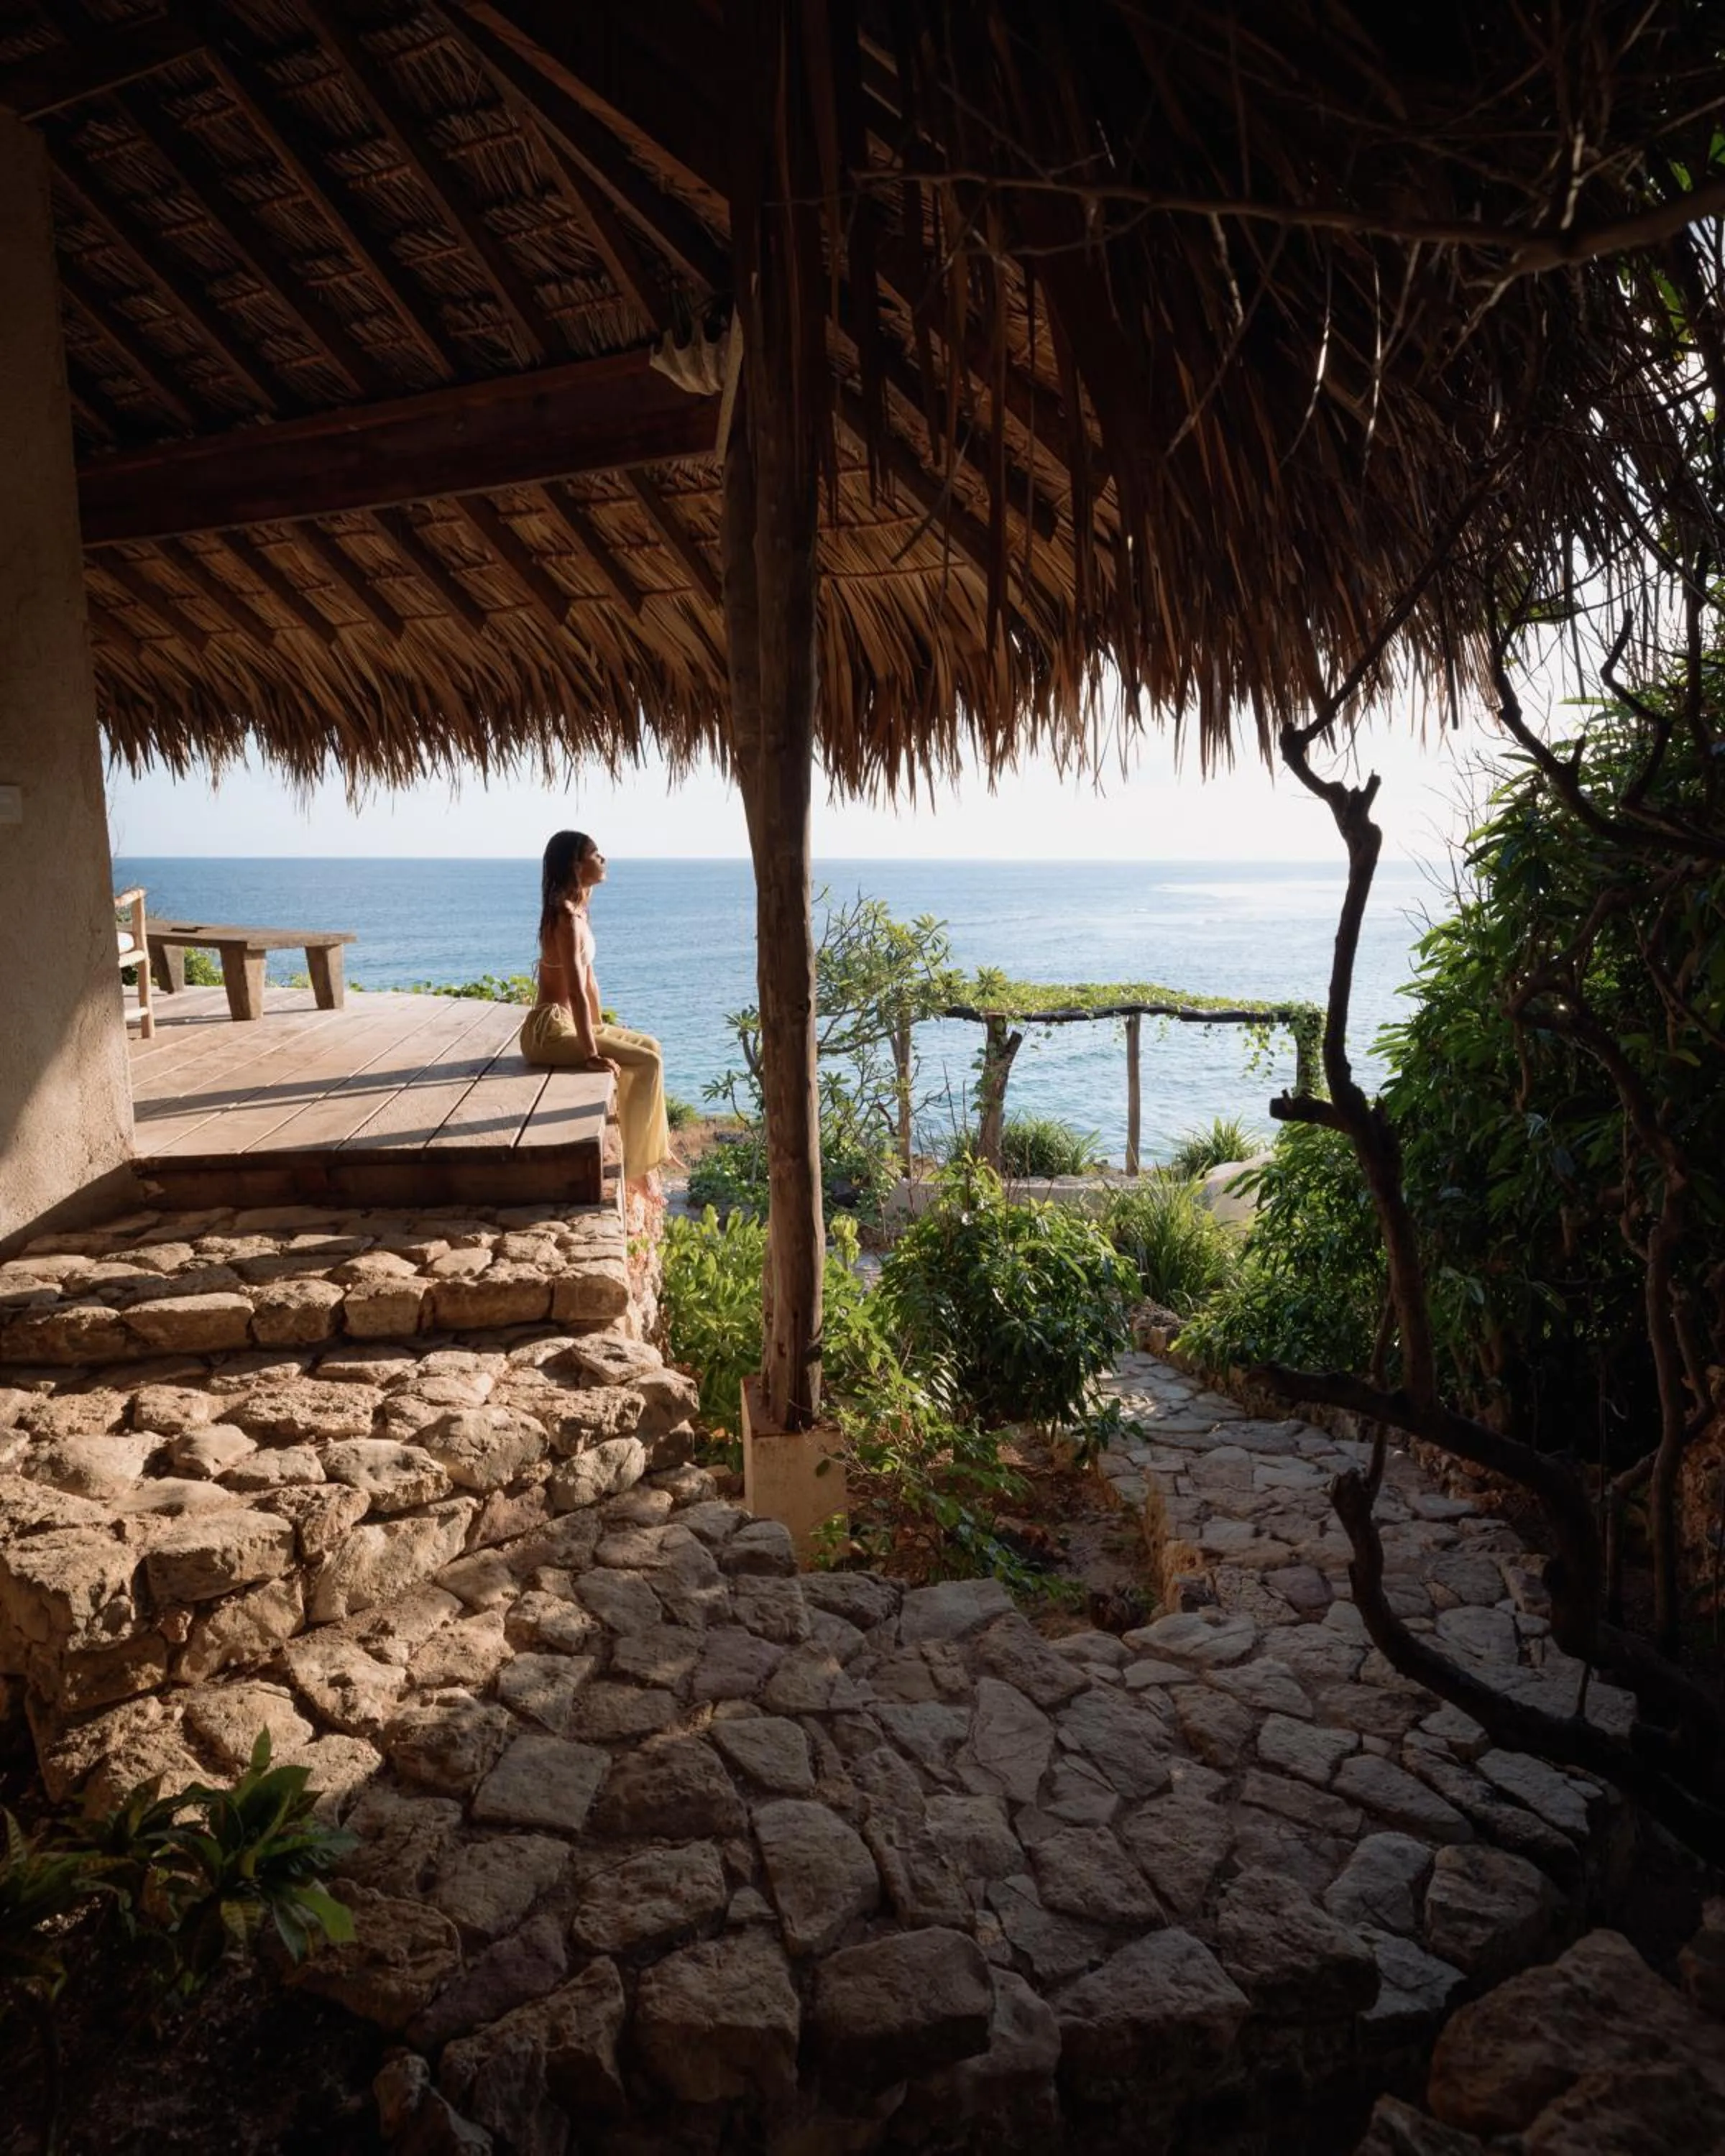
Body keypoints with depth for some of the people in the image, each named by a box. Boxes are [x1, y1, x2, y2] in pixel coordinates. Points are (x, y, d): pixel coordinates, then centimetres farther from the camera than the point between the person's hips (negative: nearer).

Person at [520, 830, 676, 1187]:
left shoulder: (576, 911, 10)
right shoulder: (567, 918, -20)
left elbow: (588, 976, 16)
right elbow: (576, 991, -25)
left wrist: (601, 1028, 19)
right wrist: (592, 1055, -26)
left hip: (565, 1022, 10)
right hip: (550, 1028, -10)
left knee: (649, 1045, 16)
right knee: (647, 1062, -13)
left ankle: (656, 1146, 21)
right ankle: (636, 1167, -5)